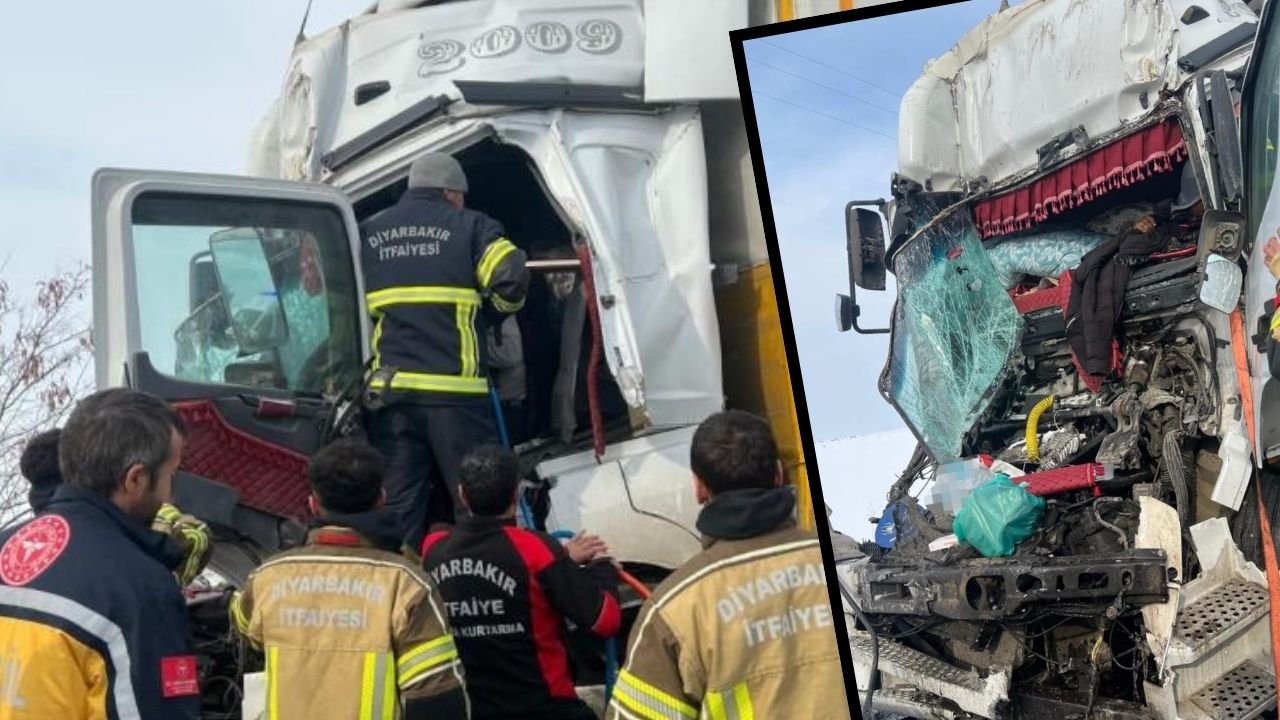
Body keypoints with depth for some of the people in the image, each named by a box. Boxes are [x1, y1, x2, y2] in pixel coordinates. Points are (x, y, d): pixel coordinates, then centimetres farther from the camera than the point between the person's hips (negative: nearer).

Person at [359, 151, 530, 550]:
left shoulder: (367, 233, 16)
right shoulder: (471, 226, 4)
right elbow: (511, 282, -9)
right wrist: (485, 315, 10)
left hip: (390, 392, 4)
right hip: (454, 389, -4)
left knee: (397, 507, 7)